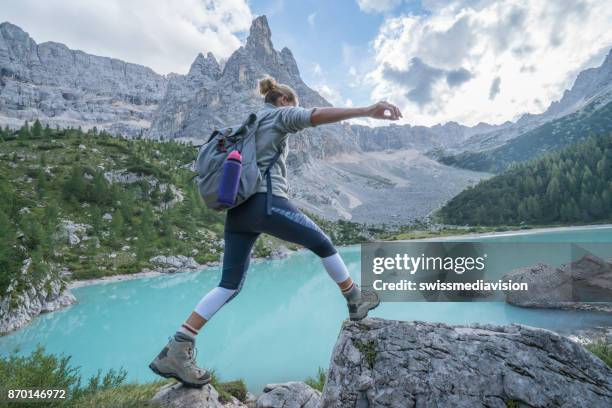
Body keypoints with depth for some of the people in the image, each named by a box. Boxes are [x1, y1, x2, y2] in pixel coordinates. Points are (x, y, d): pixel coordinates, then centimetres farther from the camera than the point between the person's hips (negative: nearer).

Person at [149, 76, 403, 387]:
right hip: (266, 201, -7)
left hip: (238, 209, 8)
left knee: (230, 284, 7)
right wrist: (367, 111, -19)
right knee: (322, 243, 10)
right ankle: (356, 302, 23)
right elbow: (316, 116, -11)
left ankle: (176, 350, 3)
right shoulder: (280, 115, 8)